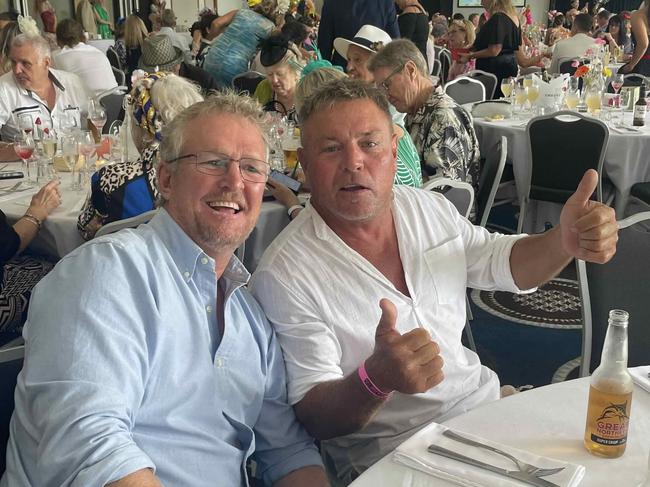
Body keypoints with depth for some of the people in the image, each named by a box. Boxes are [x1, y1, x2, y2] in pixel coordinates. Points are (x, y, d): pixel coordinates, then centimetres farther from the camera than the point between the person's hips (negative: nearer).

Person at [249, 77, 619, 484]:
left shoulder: (430, 207, 3)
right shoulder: (283, 276, -17)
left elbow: (504, 263, 17)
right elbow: (311, 416, -16)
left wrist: (565, 241, -5)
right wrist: (377, 378, -38)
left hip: (489, 405, 6)